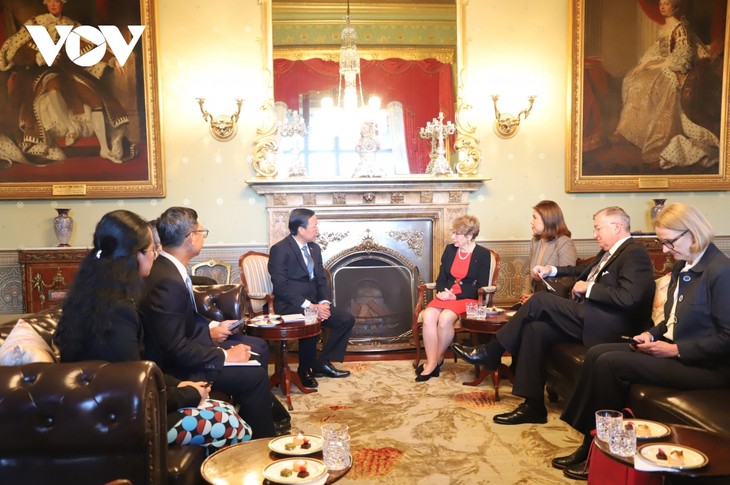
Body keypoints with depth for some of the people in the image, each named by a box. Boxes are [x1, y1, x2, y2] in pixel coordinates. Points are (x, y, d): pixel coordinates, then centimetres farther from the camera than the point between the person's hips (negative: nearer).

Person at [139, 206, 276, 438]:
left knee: (258, 347, 15)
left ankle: (266, 409, 31)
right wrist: (225, 356, -21)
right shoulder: (167, 281, -30)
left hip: (189, 340, 11)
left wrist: (210, 328, 3)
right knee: (254, 375, -16)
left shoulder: (167, 266, 0)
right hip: (175, 367, -11)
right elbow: (176, 351, -30)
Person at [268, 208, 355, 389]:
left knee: (347, 319, -5)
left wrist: (324, 303, -9)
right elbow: (281, 287, -21)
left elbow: (321, 280, 12)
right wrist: (309, 306, -25)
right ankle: (304, 371, -12)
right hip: (290, 305, -8)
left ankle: (323, 363, 5)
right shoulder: (280, 249, -14)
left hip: (314, 303, 8)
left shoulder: (314, 248, 10)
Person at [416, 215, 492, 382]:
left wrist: (456, 297, -16)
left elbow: (481, 288, -8)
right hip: (446, 296, 5)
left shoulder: (483, 254, -4)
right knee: (428, 316, -27)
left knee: (445, 318, -33)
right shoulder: (450, 250, 12)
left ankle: (438, 359, -10)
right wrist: (441, 292, -9)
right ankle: (431, 363, -22)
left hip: (468, 299, -4)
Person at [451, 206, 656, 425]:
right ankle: (533, 406, -5)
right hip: (589, 318, 9)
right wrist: (553, 270, 24)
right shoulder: (609, 252, 19)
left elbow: (628, 297, -23)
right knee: (536, 328, -9)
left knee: (540, 300, -17)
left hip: (605, 326, -9)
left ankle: (490, 352, -5)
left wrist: (588, 288, -14)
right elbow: (584, 270, 37)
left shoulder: (635, 253, -9)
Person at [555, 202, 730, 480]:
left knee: (610, 363, -21)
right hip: (670, 348, 9)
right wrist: (652, 334, 2)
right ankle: (589, 445, -2)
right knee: (596, 353, -6)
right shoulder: (682, 266, 12)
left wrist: (676, 350, -19)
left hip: (705, 366, -9)